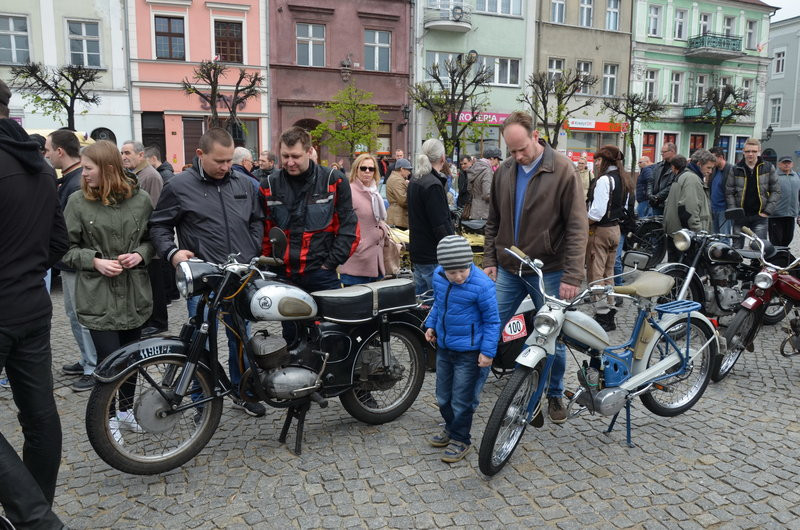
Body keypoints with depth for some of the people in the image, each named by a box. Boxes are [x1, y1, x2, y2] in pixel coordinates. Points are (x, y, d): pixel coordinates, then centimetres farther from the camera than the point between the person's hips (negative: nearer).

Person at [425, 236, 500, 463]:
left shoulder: (482, 284, -22)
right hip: (444, 347, 7)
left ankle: (461, 439, 25)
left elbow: (492, 321, -13)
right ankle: (451, 428, 42)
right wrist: (431, 325, 7)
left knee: (462, 399, 5)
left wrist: (488, 351, -14)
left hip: (469, 352, -6)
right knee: (443, 396, 20)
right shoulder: (438, 276, -4)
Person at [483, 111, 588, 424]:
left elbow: (577, 227, -13)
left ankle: (555, 395, 30)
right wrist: (490, 261, 5)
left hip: (548, 272, -3)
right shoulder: (504, 171, 4)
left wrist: (572, 276, -18)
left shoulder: (562, 170, -10)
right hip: (507, 270, 4)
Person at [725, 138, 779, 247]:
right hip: (740, 217, 1)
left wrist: (768, 211, -5)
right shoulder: (736, 169, 3)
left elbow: (776, 191, 4)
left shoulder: (768, 168, 2)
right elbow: (729, 192, 4)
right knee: (736, 248, 7)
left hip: (760, 217, -1)